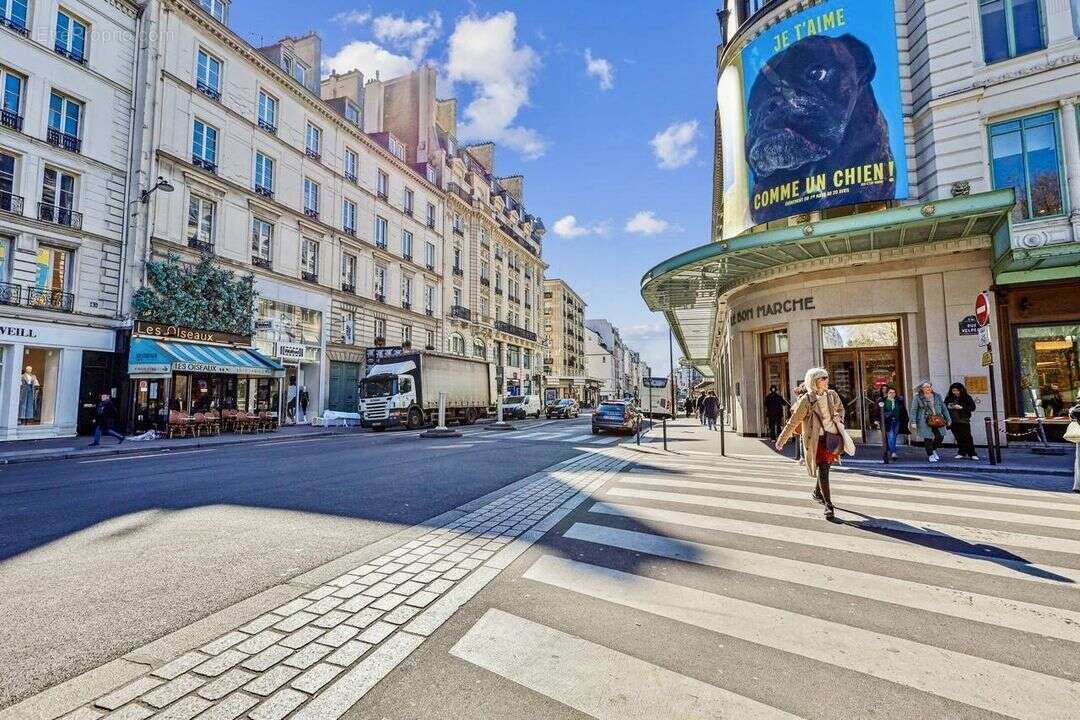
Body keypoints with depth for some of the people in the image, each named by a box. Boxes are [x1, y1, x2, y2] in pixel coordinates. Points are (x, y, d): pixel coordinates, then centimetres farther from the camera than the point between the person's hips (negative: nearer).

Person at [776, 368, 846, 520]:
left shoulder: (832, 395, 4)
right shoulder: (806, 400, -10)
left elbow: (840, 408, 26)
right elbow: (793, 422, -7)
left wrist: (839, 420, 5)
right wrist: (781, 441, -6)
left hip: (833, 436, 5)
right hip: (817, 439, -5)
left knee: (825, 468, 16)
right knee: (823, 470, -10)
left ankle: (817, 493, 41)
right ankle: (829, 506, -4)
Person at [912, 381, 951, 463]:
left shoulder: (937, 396, 11)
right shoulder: (918, 397, -1)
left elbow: (944, 408, 17)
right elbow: (914, 410, -3)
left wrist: (948, 419, 15)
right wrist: (913, 422, -8)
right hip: (924, 421, -4)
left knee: (940, 436, -3)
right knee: (928, 438, -4)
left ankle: (933, 450, 26)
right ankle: (930, 455, 13)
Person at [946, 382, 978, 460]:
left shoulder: (967, 398, 0)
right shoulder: (949, 399, 7)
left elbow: (972, 407, -6)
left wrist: (961, 407, -15)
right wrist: (948, 407, -3)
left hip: (964, 421, -3)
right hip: (954, 421, 3)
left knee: (967, 437, -6)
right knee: (958, 438, 6)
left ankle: (972, 454, 2)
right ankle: (962, 453, 14)